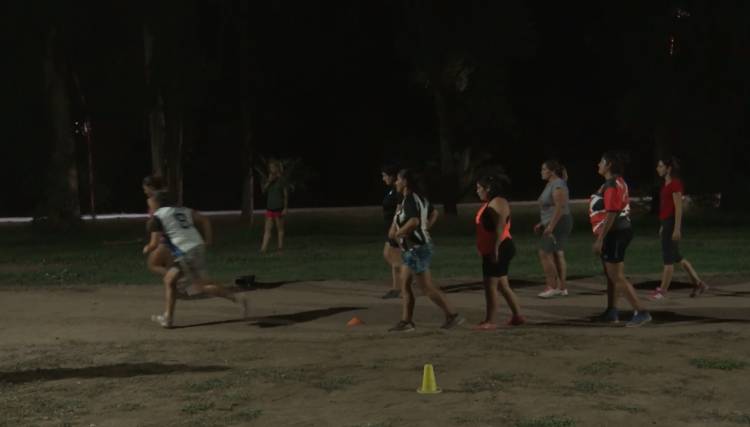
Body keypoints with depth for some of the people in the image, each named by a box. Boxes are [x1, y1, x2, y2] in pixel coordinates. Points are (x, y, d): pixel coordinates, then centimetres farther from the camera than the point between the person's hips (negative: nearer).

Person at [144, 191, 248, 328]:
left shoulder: (158, 217, 0)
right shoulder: (183, 210, 19)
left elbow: (154, 244, -3)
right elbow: (204, 220, 11)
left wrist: (147, 249, 18)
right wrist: (208, 240, 13)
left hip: (185, 254, -8)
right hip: (198, 247, 8)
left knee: (201, 286, -5)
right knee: (169, 279, 20)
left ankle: (237, 300, -13)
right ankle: (168, 317, 22)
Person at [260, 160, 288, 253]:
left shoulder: (281, 180, -4)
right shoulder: (269, 180, 9)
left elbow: (286, 195, -4)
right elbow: (264, 190, -1)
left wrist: (285, 208, -9)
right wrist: (269, 181, -14)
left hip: (278, 208, -4)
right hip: (270, 207, 4)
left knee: (279, 228, 4)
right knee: (267, 229, 0)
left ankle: (280, 247, 12)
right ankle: (263, 248, -4)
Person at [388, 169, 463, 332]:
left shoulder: (409, 199, -19)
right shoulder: (420, 198, 10)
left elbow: (414, 221, -34)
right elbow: (433, 215, 24)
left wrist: (397, 233, -22)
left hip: (416, 249, -10)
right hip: (413, 249, 10)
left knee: (428, 288, -3)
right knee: (404, 283, 11)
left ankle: (452, 315, 4)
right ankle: (406, 321, 13)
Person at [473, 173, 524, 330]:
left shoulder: (498, 203, -13)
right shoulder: (489, 204, 18)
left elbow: (500, 227, -22)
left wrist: (495, 249, -26)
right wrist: (485, 251, 22)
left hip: (499, 249, -10)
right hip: (491, 251, 10)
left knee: (490, 284, -7)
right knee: (502, 285, 14)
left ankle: (490, 321, -3)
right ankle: (517, 316, 20)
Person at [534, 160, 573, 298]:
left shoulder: (558, 185, -16)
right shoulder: (551, 184, 15)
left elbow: (560, 207, -23)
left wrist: (550, 226, -25)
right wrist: (542, 223, 20)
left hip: (558, 224, -10)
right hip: (553, 224, 10)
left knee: (544, 254, -9)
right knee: (557, 254, 9)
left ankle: (552, 286, -6)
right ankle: (562, 288, 11)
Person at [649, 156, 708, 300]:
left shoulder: (675, 184, -15)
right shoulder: (667, 184, 14)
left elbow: (678, 208, -18)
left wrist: (677, 229, -20)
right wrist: (663, 226, 22)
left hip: (673, 223, -10)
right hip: (667, 223, 10)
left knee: (668, 257, -1)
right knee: (676, 257, 13)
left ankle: (662, 290, 8)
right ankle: (698, 284, 19)